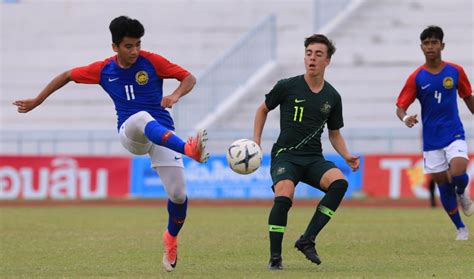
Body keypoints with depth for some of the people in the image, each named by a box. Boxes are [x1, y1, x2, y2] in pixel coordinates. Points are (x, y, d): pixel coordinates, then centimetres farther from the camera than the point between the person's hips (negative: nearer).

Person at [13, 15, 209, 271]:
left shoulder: (152, 62, -1)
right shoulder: (103, 70, 4)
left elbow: (189, 78, 0)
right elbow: (67, 76, 19)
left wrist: (175, 95, -21)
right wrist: (36, 101, 22)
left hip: (163, 134, 1)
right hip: (129, 133, -1)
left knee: (178, 195, -10)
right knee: (144, 118, -39)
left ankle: (171, 238, 23)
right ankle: (191, 150, -65)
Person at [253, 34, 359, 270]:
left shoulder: (332, 97, 8)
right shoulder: (287, 87, -2)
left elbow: (334, 134, 19)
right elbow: (263, 109, 15)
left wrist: (347, 157, 2)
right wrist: (256, 142, 6)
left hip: (313, 158, 3)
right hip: (285, 155, -3)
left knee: (339, 182, -28)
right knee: (284, 196, -32)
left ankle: (307, 240, -19)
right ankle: (275, 256, -15)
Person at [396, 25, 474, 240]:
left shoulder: (455, 71, -1)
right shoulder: (416, 78, -4)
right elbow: (400, 107, -5)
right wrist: (405, 118, -27)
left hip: (454, 135, -1)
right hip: (431, 140, 1)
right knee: (443, 186, 3)